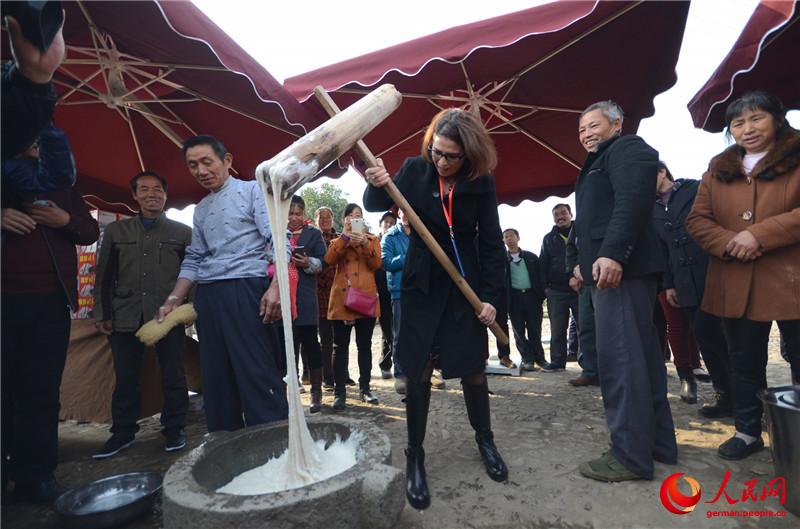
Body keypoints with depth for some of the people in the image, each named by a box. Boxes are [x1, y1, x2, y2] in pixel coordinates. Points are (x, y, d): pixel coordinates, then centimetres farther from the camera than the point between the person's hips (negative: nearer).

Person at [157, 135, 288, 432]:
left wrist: (276, 287, -21)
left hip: (244, 290, -7)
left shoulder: (252, 190, 2)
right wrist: (173, 301, 11)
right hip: (207, 297, 7)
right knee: (216, 378, 10)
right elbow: (193, 260, 21)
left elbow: (278, 241, -9)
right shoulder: (201, 209, 21)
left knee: (257, 374, -9)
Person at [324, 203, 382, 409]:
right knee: (340, 346, 1)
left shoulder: (372, 239, 13)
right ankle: (339, 392, 7)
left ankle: (365, 387, 18)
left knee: (364, 345, 7)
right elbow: (329, 260, -8)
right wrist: (345, 236, -14)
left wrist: (364, 243, -17)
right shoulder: (338, 240, 14)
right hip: (342, 298, 0)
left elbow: (376, 263, -5)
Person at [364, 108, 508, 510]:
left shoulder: (481, 181, -7)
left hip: (466, 285, 1)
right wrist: (376, 185, -23)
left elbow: (491, 242, -4)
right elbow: (375, 205, 1)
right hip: (421, 284, 0)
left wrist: (490, 295, -7)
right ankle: (415, 457, 16)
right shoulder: (415, 169, -6)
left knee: (472, 367, 8)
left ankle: (485, 441, 32)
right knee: (419, 371, 0)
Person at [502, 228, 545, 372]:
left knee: (534, 330, 5)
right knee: (519, 331, 2)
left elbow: (539, 276, 8)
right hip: (514, 297, -1)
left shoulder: (531, 257, 10)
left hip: (531, 295, 1)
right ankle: (527, 359, 11)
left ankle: (539, 358, 18)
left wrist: (542, 295, -1)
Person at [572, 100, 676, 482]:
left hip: (619, 267, -11)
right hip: (610, 269, 11)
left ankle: (631, 455, -3)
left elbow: (634, 198, -19)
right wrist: (586, 262, 23)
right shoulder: (599, 162, 29)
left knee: (619, 358, -11)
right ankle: (657, 443, 21)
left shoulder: (628, 148, 0)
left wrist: (611, 253, -28)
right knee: (639, 356, 11)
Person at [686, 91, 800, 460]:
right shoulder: (718, 170, 12)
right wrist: (728, 243, -11)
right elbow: (697, 219, 6)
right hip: (736, 285, 4)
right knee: (743, 360, 12)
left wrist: (760, 235, -19)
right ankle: (748, 431, 27)